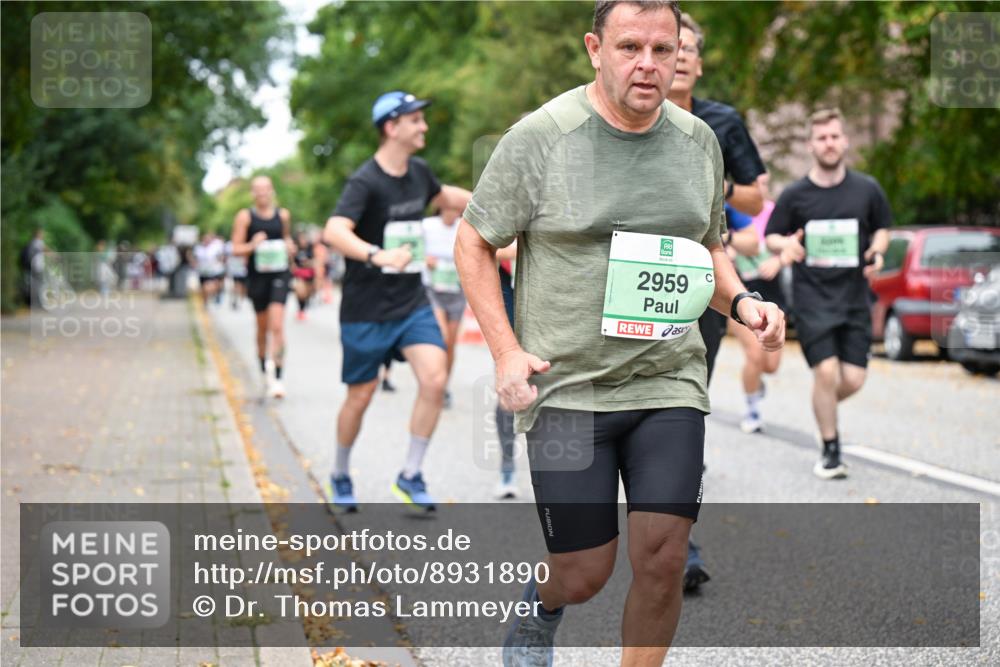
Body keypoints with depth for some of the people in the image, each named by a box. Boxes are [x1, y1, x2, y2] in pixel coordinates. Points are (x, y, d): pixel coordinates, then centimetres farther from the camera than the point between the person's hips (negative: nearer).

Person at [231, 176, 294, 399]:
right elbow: (236, 248, -1)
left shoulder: (283, 215, 8)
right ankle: (265, 371, 31)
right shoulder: (245, 217, 1)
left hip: (279, 273, 0)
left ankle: (276, 377, -17)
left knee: (277, 325, -13)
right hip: (257, 275, 0)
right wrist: (253, 245, -20)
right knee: (262, 327, 11)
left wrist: (289, 246, 3)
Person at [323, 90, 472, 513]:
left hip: (412, 303, 5)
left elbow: (442, 197, 29)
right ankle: (340, 477, 31)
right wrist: (378, 255, -50)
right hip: (366, 310, -5)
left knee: (435, 379, -13)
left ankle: (410, 476, 2)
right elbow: (335, 232, -34)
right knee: (360, 397, 6)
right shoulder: (365, 182, -18)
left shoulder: (419, 172, 5)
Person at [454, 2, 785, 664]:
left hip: (669, 384, 3)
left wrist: (741, 301, 0)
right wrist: (506, 351, -9)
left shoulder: (698, 141, 8)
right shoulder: (540, 137, -7)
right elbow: (473, 243, 0)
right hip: (566, 388, -3)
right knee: (584, 576, 0)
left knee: (663, 559, -5)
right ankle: (542, 605, 38)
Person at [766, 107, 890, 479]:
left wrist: (877, 251, -5)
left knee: (853, 379, -2)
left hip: (855, 297, 2)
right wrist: (785, 245, -17)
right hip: (812, 298, -2)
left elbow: (882, 227, 16)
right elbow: (770, 236, 7)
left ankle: (823, 407, 33)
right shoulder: (795, 195, -2)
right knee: (826, 371, -14)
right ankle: (830, 450, 4)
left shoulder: (867, 189, 3)